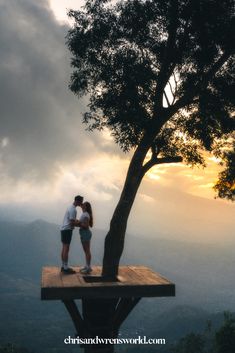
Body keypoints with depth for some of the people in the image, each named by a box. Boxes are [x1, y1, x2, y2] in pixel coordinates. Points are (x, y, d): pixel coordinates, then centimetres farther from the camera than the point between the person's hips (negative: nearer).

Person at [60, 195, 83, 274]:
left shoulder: (70, 207, 16)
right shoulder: (73, 210, -16)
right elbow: (72, 223, -20)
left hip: (63, 229, 10)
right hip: (67, 230, -10)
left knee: (64, 248, 12)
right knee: (66, 249, -7)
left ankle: (63, 266, 16)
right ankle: (66, 268, -5)